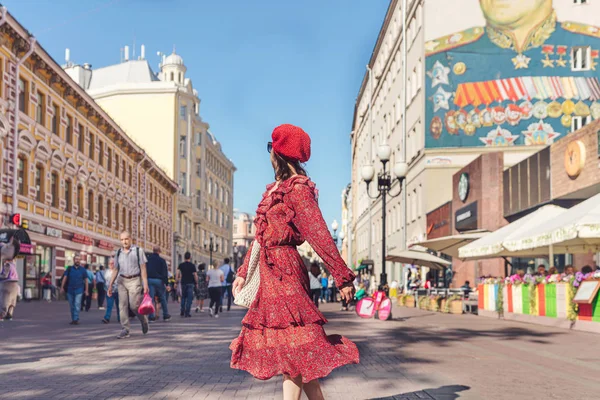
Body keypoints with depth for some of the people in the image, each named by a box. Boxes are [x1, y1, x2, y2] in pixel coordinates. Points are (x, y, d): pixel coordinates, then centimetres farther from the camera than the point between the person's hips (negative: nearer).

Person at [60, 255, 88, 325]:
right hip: (70, 290, 2)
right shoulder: (69, 269, 6)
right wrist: (62, 287, -6)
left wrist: (86, 290, 1)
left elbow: (86, 280, 5)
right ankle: (73, 319, 19)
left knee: (77, 305, -12)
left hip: (79, 290, -2)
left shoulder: (83, 270, 3)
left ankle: (76, 319, -11)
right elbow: (65, 278, 3)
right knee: (72, 306, 9)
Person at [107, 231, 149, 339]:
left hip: (134, 280, -4)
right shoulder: (119, 253, 11)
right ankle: (125, 330, -2)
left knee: (134, 305, -9)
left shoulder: (138, 251, 1)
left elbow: (143, 269, -3)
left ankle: (144, 320, 19)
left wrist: (145, 284, -10)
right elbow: (116, 270, 14)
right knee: (123, 305, -4)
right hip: (122, 281, 4)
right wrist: (110, 285, 8)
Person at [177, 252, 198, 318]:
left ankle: (182, 312, 15)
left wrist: (177, 280, -2)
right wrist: (196, 283, 4)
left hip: (183, 283, 3)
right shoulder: (192, 265, -5)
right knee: (189, 298, -1)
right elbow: (195, 275, -6)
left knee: (183, 297, 16)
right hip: (190, 283, -3)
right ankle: (187, 313, -6)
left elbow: (178, 272, -6)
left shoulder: (181, 265, 4)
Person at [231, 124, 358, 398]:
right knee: (289, 352, 10)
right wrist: (243, 272, 19)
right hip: (268, 272, 9)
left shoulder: (298, 189, -9)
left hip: (283, 270, -9)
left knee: (292, 347, -6)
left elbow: (319, 234, -13)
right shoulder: (275, 189, 17)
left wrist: (342, 277, -14)